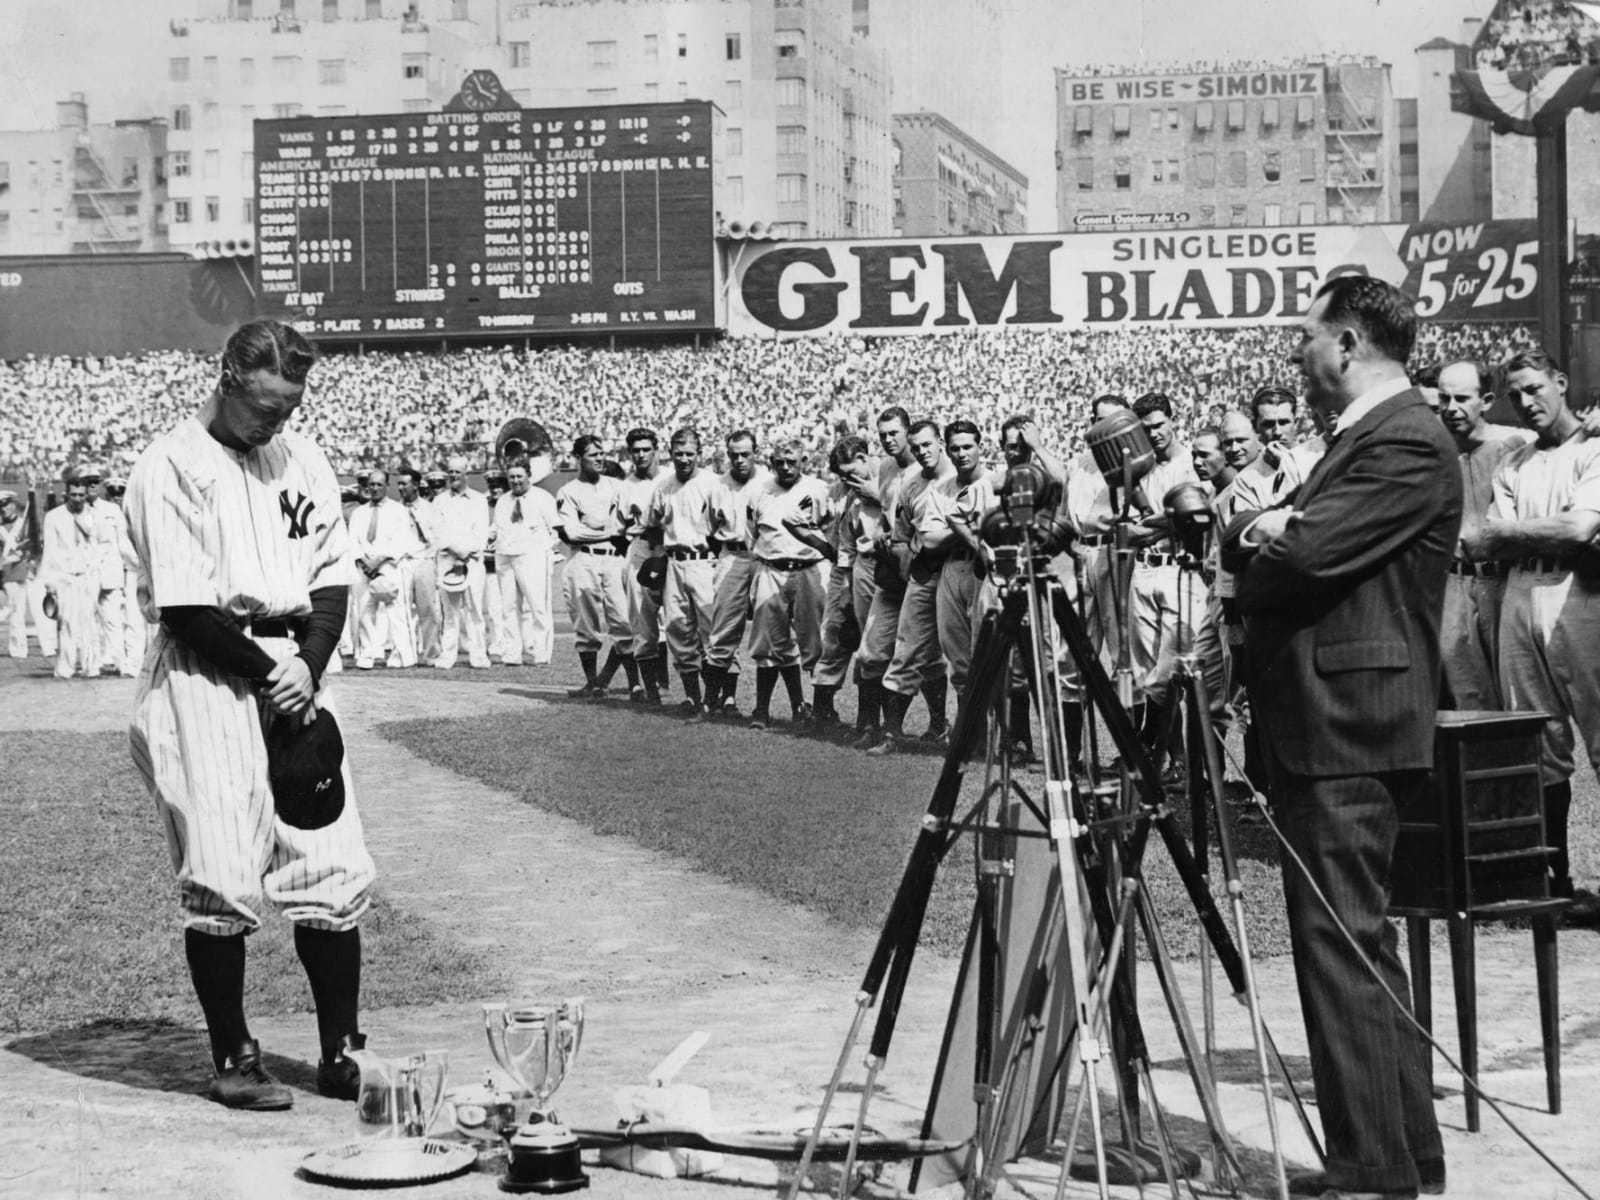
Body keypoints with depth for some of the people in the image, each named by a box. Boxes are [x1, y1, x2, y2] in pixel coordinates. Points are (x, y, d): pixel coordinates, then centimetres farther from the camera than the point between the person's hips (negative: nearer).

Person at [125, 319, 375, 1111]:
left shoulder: (301, 458, 13)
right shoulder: (171, 467, -7)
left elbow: (332, 577, 10)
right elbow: (185, 609, -12)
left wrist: (308, 667, -5)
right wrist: (268, 674, -11)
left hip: (295, 669, 6)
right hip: (208, 681, -6)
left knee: (333, 868, 2)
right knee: (221, 880, -4)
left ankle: (342, 1052, 12)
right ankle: (233, 1059, 9)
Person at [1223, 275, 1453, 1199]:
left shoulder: (1407, 442, -12)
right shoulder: (1365, 437, 20)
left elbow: (1303, 556, -20)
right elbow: (1290, 542, 18)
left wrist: (1249, 533, 0)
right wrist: (1263, 527, -4)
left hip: (1350, 728, -10)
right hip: (1326, 721, 10)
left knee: (1344, 941, -9)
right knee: (1356, 944, 14)